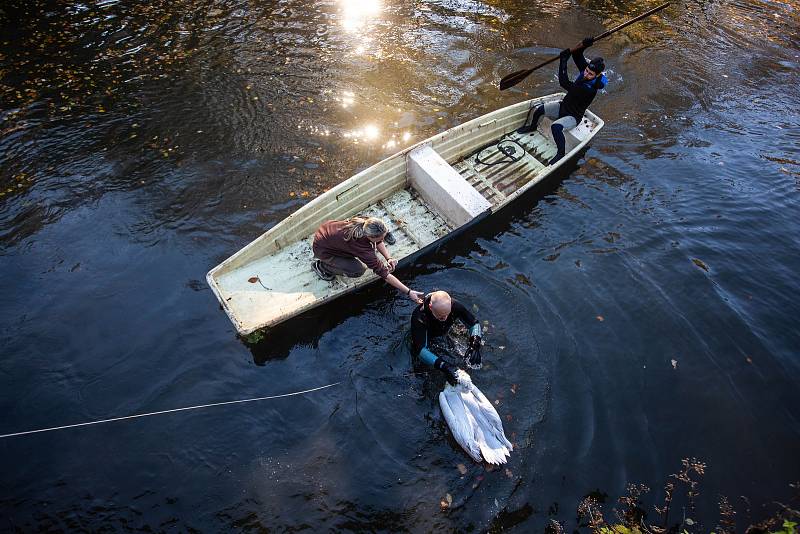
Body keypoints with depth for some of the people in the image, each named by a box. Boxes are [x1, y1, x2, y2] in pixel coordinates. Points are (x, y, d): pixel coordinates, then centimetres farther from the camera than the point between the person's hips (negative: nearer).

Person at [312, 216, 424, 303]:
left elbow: (378, 242, 2)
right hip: (322, 249, -7)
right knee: (358, 270, -20)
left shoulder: (366, 223, -21)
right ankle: (322, 266, 1)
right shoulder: (363, 250, -38)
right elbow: (383, 272, -35)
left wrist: (389, 258, -12)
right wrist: (409, 292, -34)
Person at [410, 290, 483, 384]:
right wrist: (443, 366, -58)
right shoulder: (419, 316, -42)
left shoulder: (454, 305, -32)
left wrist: (475, 345, -39)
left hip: (444, 338, 3)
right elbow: (420, 349, -45)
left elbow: (474, 324, -20)